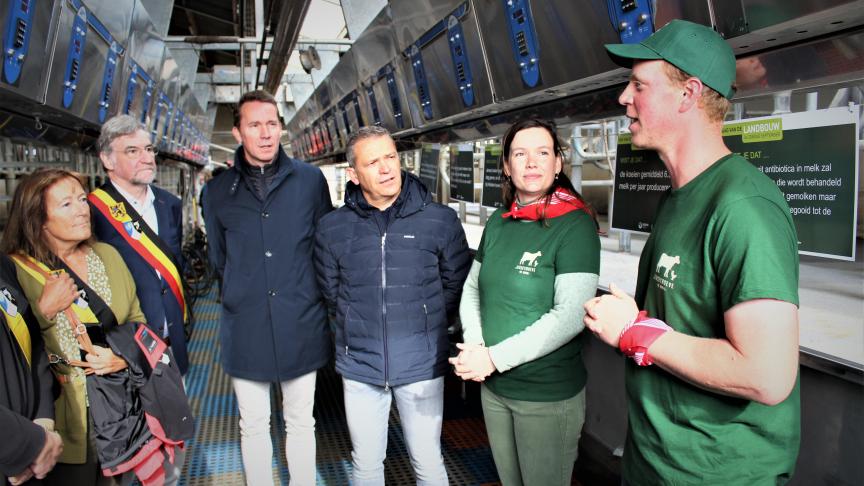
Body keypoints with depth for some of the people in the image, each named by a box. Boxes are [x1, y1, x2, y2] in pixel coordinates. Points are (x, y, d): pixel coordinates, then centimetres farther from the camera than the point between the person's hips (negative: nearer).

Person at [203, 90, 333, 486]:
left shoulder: (310, 179, -1)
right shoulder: (218, 191, 3)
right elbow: (219, 259, 14)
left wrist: (303, 293, 6)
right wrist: (244, 292, 7)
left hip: (301, 324, -1)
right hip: (245, 329, 1)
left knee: (301, 424, 14)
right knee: (253, 427, 14)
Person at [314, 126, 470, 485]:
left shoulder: (441, 220, -7)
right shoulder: (332, 228, -2)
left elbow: (456, 285, 4)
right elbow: (330, 292, 9)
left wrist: (424, 320, 3)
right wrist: (362, 325, 5)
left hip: (421, 365, -1)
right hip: (359, 366, 2)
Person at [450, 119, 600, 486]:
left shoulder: (575, 225, -15)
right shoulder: (498, 223, 4)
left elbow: (570, 316, -22)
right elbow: (472, 289, 10)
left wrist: (494, 357, -20)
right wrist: (474, 345, -9)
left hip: (549, 395, -5)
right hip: (493, 387, 5)